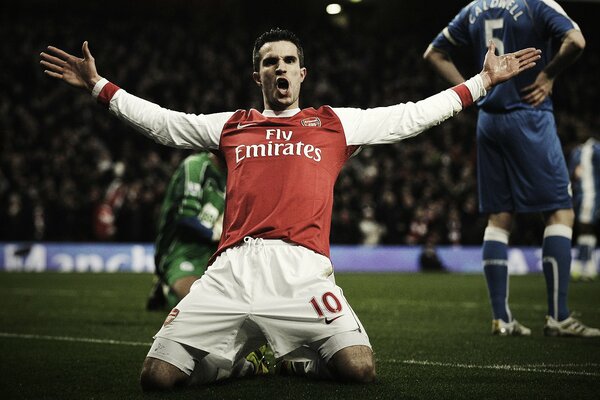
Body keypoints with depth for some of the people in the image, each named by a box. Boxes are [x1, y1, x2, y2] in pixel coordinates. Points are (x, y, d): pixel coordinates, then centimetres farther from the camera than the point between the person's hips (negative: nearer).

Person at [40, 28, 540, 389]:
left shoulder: (336, 123, 20)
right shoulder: (231, 126, 24)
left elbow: (413, 116, 22)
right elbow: (160, 121, 31)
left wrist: (483, 81, 22)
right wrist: (99, 85, 30)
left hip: (303, 270, -1)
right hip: (232, 268, 1)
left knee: (360, 369, -22)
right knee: (158, 377, -13)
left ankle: (298, 358, 15)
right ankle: (243, 358, 19)